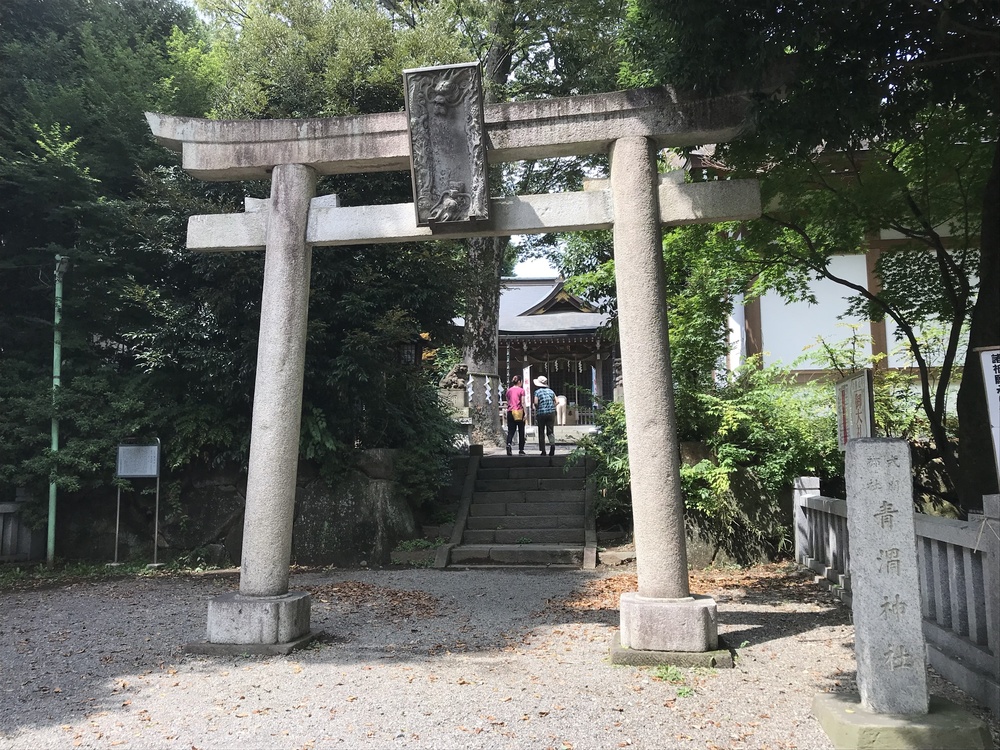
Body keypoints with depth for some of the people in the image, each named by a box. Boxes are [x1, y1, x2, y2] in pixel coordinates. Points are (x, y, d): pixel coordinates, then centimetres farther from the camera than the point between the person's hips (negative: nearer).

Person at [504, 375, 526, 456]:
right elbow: (523, 403, -8)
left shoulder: (509, 390, 10)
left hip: (510, 412, 3)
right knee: (521, 431, 7)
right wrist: (525, 413, -7)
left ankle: (508, 444, -25)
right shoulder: (521, 390, -3)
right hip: (519, 412, -3)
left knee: (510, 431, 2)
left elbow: (507, 403, 14)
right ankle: (521, 450, 10)